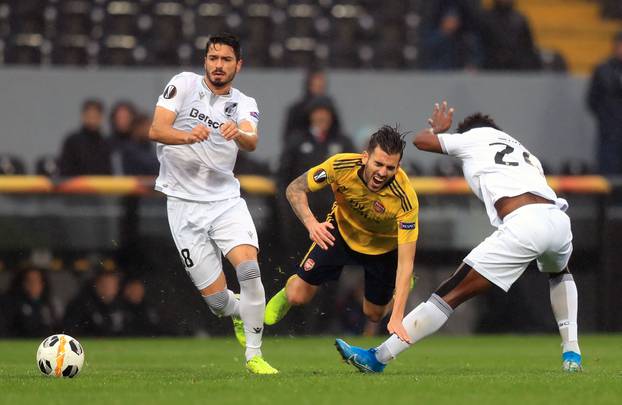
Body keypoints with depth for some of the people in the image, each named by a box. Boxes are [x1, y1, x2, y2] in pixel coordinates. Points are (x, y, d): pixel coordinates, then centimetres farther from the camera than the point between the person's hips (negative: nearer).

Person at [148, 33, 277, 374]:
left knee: (249, 268, -23)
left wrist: (239, 133, -42)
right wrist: (187, 135, -34)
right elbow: (156, 130, -14)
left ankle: (254, 355, -10)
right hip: (184, 204, -2)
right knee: (216, 298, -5)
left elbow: (252, 142, -18)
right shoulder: (184, 84, -2)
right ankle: (239, 314, 33)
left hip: (225, 199, 2)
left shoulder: (244, 104, 4)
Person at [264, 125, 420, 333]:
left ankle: (401, 284, 41)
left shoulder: (406, 199, -38)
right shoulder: (340, 165, -34)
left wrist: (397, 317, -45)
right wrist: (311, 223, -40)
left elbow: (405, 261, -37)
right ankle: (287, 293, 33)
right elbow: (295, 189, -19)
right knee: (298, 296, -6)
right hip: (342, 230, 1)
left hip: (384, 245, -1)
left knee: (374, 315, 8)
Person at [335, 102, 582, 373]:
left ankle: (379, 357, -6)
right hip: (559, 218, 5)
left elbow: (420, 140, 30)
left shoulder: (473, 137, 21)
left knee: (452, 293, -5)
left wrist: (437, 128, 49)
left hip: (524, 223, -5)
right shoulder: (523, 150, 35)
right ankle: (571, 354, 27)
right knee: (558, 273, 41)